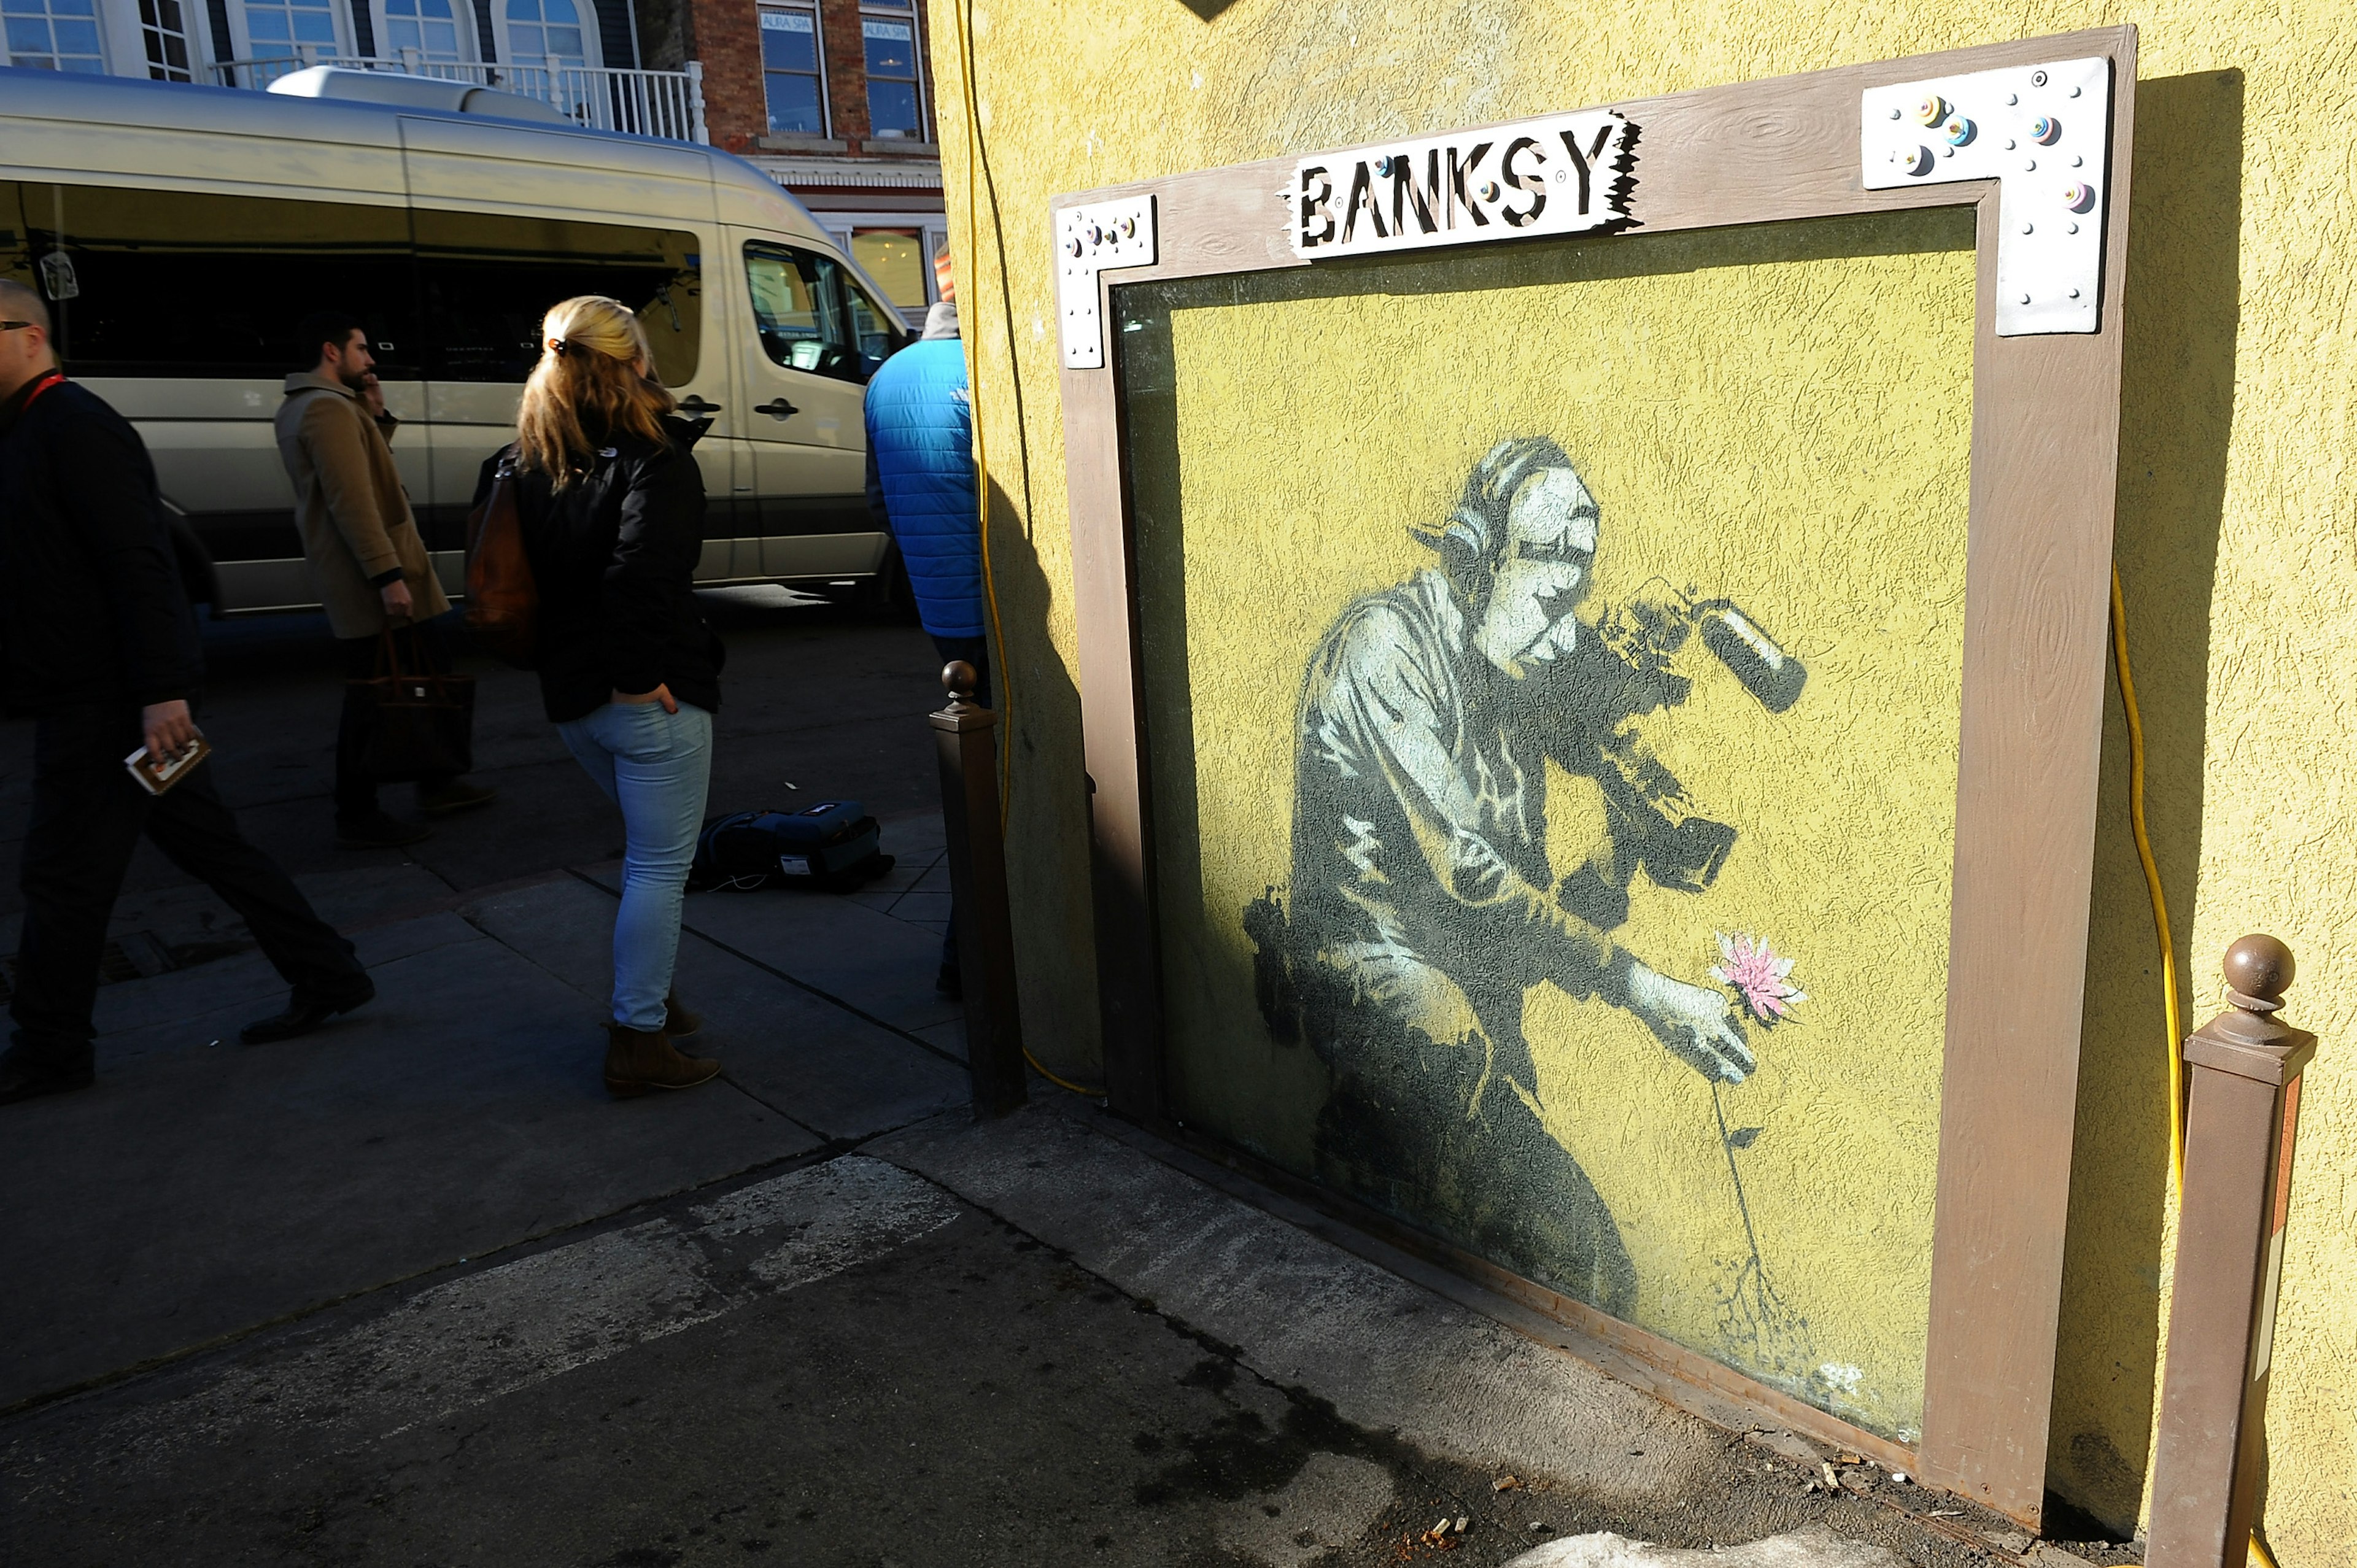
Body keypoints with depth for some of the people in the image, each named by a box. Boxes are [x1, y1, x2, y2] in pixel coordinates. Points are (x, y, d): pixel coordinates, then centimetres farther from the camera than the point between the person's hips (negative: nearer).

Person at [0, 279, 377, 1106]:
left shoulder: (75, 427, -14)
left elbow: (139, 564, -22)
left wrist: (162, 690, -26)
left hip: (106, 701, -10)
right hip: (94, 697, 10)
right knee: (209, 843, 13)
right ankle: (326, 976, 20)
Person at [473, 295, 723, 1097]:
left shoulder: (520, 463, 10)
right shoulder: (654, 459, -13)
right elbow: (641, 571, -26)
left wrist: (557, 662, 13)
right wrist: (638, 671, -19)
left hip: (570, 698, 8)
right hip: (650, 698, -8)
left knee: (650, 851, 24)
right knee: (660, 865, 1)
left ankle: (651, 996, 33)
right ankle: (638, 1040, 5)